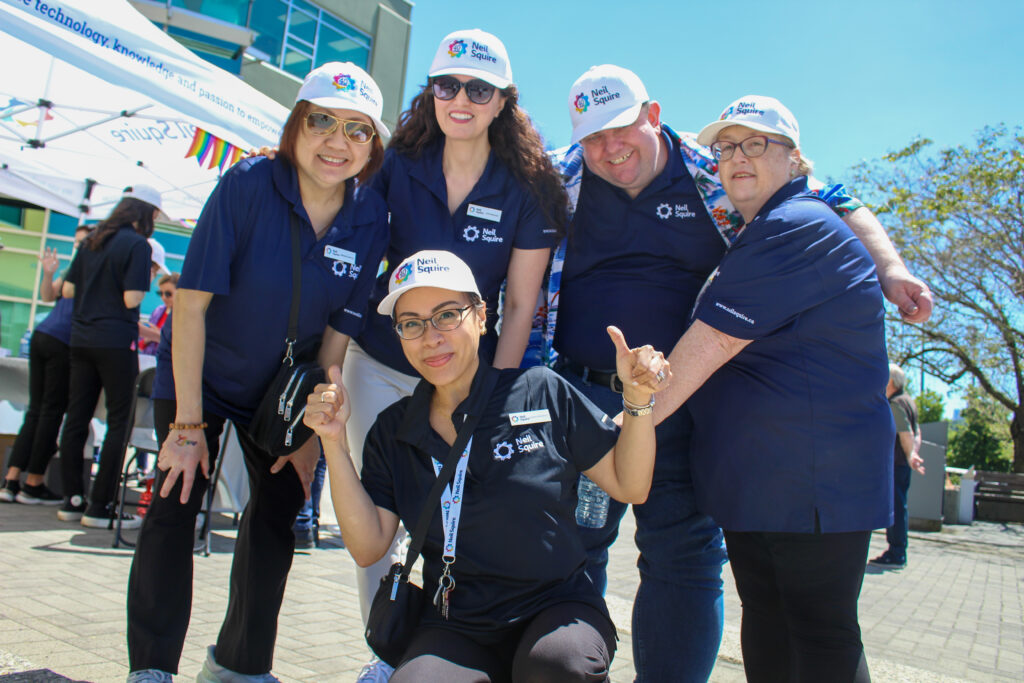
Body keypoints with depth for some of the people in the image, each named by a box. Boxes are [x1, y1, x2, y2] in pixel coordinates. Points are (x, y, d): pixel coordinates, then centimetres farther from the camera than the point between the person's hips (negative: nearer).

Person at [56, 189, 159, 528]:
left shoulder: (93, 240, 12)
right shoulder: (138, 245, -10)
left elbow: (67, 289, 12)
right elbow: (132, 299, -16)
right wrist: (142, 283, 3)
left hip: (81, 340, 7)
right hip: (115, 342, -7)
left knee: (76, 419, 10)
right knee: (119, 423, 0)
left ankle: (72, 500, 16)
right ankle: (99, 506, 0)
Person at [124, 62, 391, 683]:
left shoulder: (371, 218, -15)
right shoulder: (247, 185, -23)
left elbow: (339, 330, -9)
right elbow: (191, 303, -23)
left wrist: (312, 430, -8)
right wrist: (189, 422, -23)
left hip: (282, 387, 3)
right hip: (198, 376, -3)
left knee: (281, 503, 7)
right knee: (176, 501, -10)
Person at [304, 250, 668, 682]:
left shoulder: (543, 393, -3)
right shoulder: (391, 432, 5)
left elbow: (629, 486, 1)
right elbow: (368, 547, -2)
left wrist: (638, 399, -14)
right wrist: (334, 441, -7)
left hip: (558, 607, -1)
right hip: (453, 629, 1)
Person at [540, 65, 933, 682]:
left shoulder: (717, 172, 3)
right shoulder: (559, 180, 5)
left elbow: (837, 207, 10)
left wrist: (891, 269, -6)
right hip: (579, 395, 1)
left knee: (684, 558, 0)